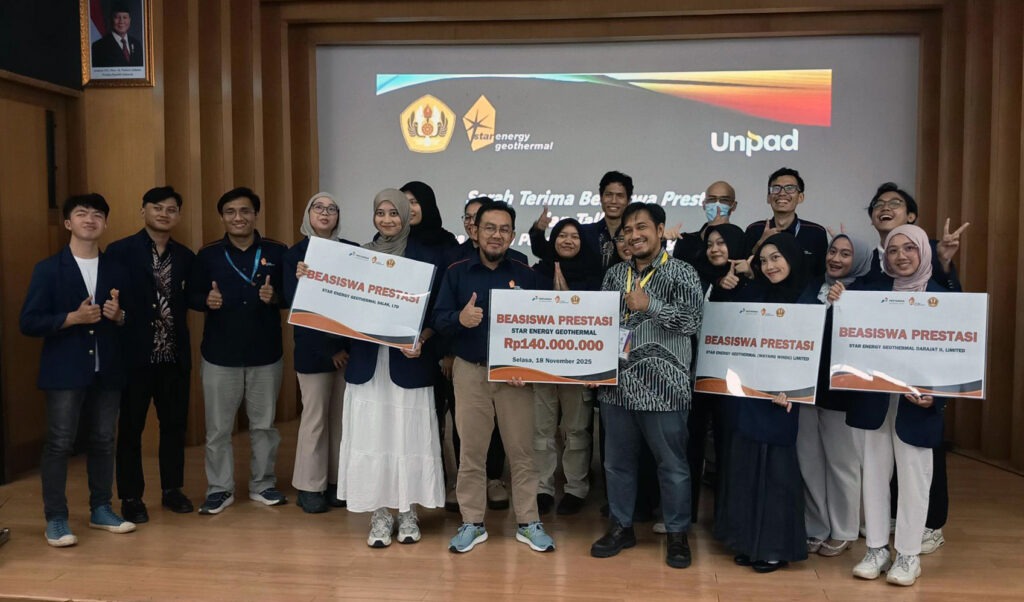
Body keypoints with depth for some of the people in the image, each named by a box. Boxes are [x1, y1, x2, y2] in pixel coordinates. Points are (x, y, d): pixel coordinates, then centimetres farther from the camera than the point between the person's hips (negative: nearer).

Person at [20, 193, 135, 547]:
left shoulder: (116, 270, 9)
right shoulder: (48, 269, -1)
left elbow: (132, 318, 12)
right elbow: (29, 323, -6)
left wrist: (119, 315, -10)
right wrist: (73, 317, -18)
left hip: (107, 371, 3)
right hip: (65, 372, -3)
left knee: (103, 442, 10)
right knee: (59, 444, -1)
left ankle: (101, 510, 23)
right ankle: (55, 519, 10)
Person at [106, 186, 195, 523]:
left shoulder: (185, 256, 9)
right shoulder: (120, 251, -5)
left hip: (174, 354, 4)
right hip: (135, 352, -4)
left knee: (175, 423, 12)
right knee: (131, 426, 8)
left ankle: (172, 489, 27)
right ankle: (131, 497, 21)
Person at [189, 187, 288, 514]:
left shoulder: (277, 252, 1)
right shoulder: (208, 255, 3)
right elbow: (191, 297, 5)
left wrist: (276, 296, -17)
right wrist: (206, 300, -16)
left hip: (265, 354, 0)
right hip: (220, 354, 0)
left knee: (264, 424, 11)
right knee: (218, 428, 6)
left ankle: (263, 485, 26)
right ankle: (219, 489, 21)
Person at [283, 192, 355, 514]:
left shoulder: (352, 251, 7)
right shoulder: (294, 255, 3)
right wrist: (329, 349, -9)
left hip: (348, 346, 2)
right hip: (313, 349, -2)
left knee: (342, 415, 5)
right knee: (315, 416, 1)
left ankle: (337, 481, 15)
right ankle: (310, 486, 11)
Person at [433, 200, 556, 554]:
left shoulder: (526, 274, 2)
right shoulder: (456, 272, 1)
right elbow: (438, 319, -5)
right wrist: (459, 318, -27)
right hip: (470, 371, 0)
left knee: (521, 449, 6)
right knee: (471, 450, 8)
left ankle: (528, 523, 19)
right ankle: (472, 523, 21)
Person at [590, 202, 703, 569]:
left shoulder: (682, 273, -4)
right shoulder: (614, 274, 11)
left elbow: (693, 320, -15)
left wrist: (649, 304, -22)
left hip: (662, 387, -4)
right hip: (617, 384, 5)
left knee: (672, 464, 7)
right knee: (618, 461, 14)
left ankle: (677, 534, 22)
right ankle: (620, 527, 29)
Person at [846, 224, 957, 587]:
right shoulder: (872, 292, 5)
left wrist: (935, 394, -16)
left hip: (918, 401, -2)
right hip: (875, 398, 2)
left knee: (913, 476, 6)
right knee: (874, 472, 9)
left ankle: (908, 555, 19)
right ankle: (876, 549, 22)